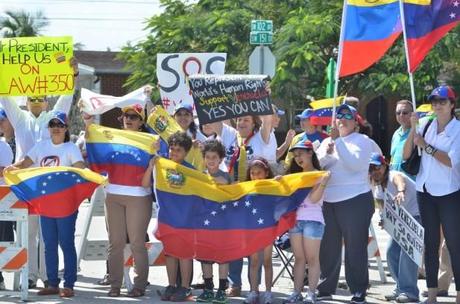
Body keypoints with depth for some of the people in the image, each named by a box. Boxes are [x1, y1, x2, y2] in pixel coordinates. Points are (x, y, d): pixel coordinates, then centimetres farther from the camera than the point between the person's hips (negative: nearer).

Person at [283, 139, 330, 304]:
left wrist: (323, 184, -26)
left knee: (312, 258, -4)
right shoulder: (295, 175, 16)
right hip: (295, 219, 6)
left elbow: (314, 198, -10)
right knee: (299, 258, 6)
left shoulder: (318, 174, -1)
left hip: (312, 220, -6)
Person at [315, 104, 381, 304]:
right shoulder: (327, 141, 16)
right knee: (328, 247, 9)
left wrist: (338, 140, -18)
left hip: (355, 200, -5)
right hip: (328, 201, 5)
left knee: (355, 247, -3)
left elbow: (354, 163, -17)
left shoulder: (362, 141, 0)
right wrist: (326, 154, -13)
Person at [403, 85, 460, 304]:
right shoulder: (425, 125, 3)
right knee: (430, 244, 9)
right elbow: (406, 155, 1)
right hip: (425, 191, 4)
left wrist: (426, 146, -16)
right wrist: (413, 130, -10)